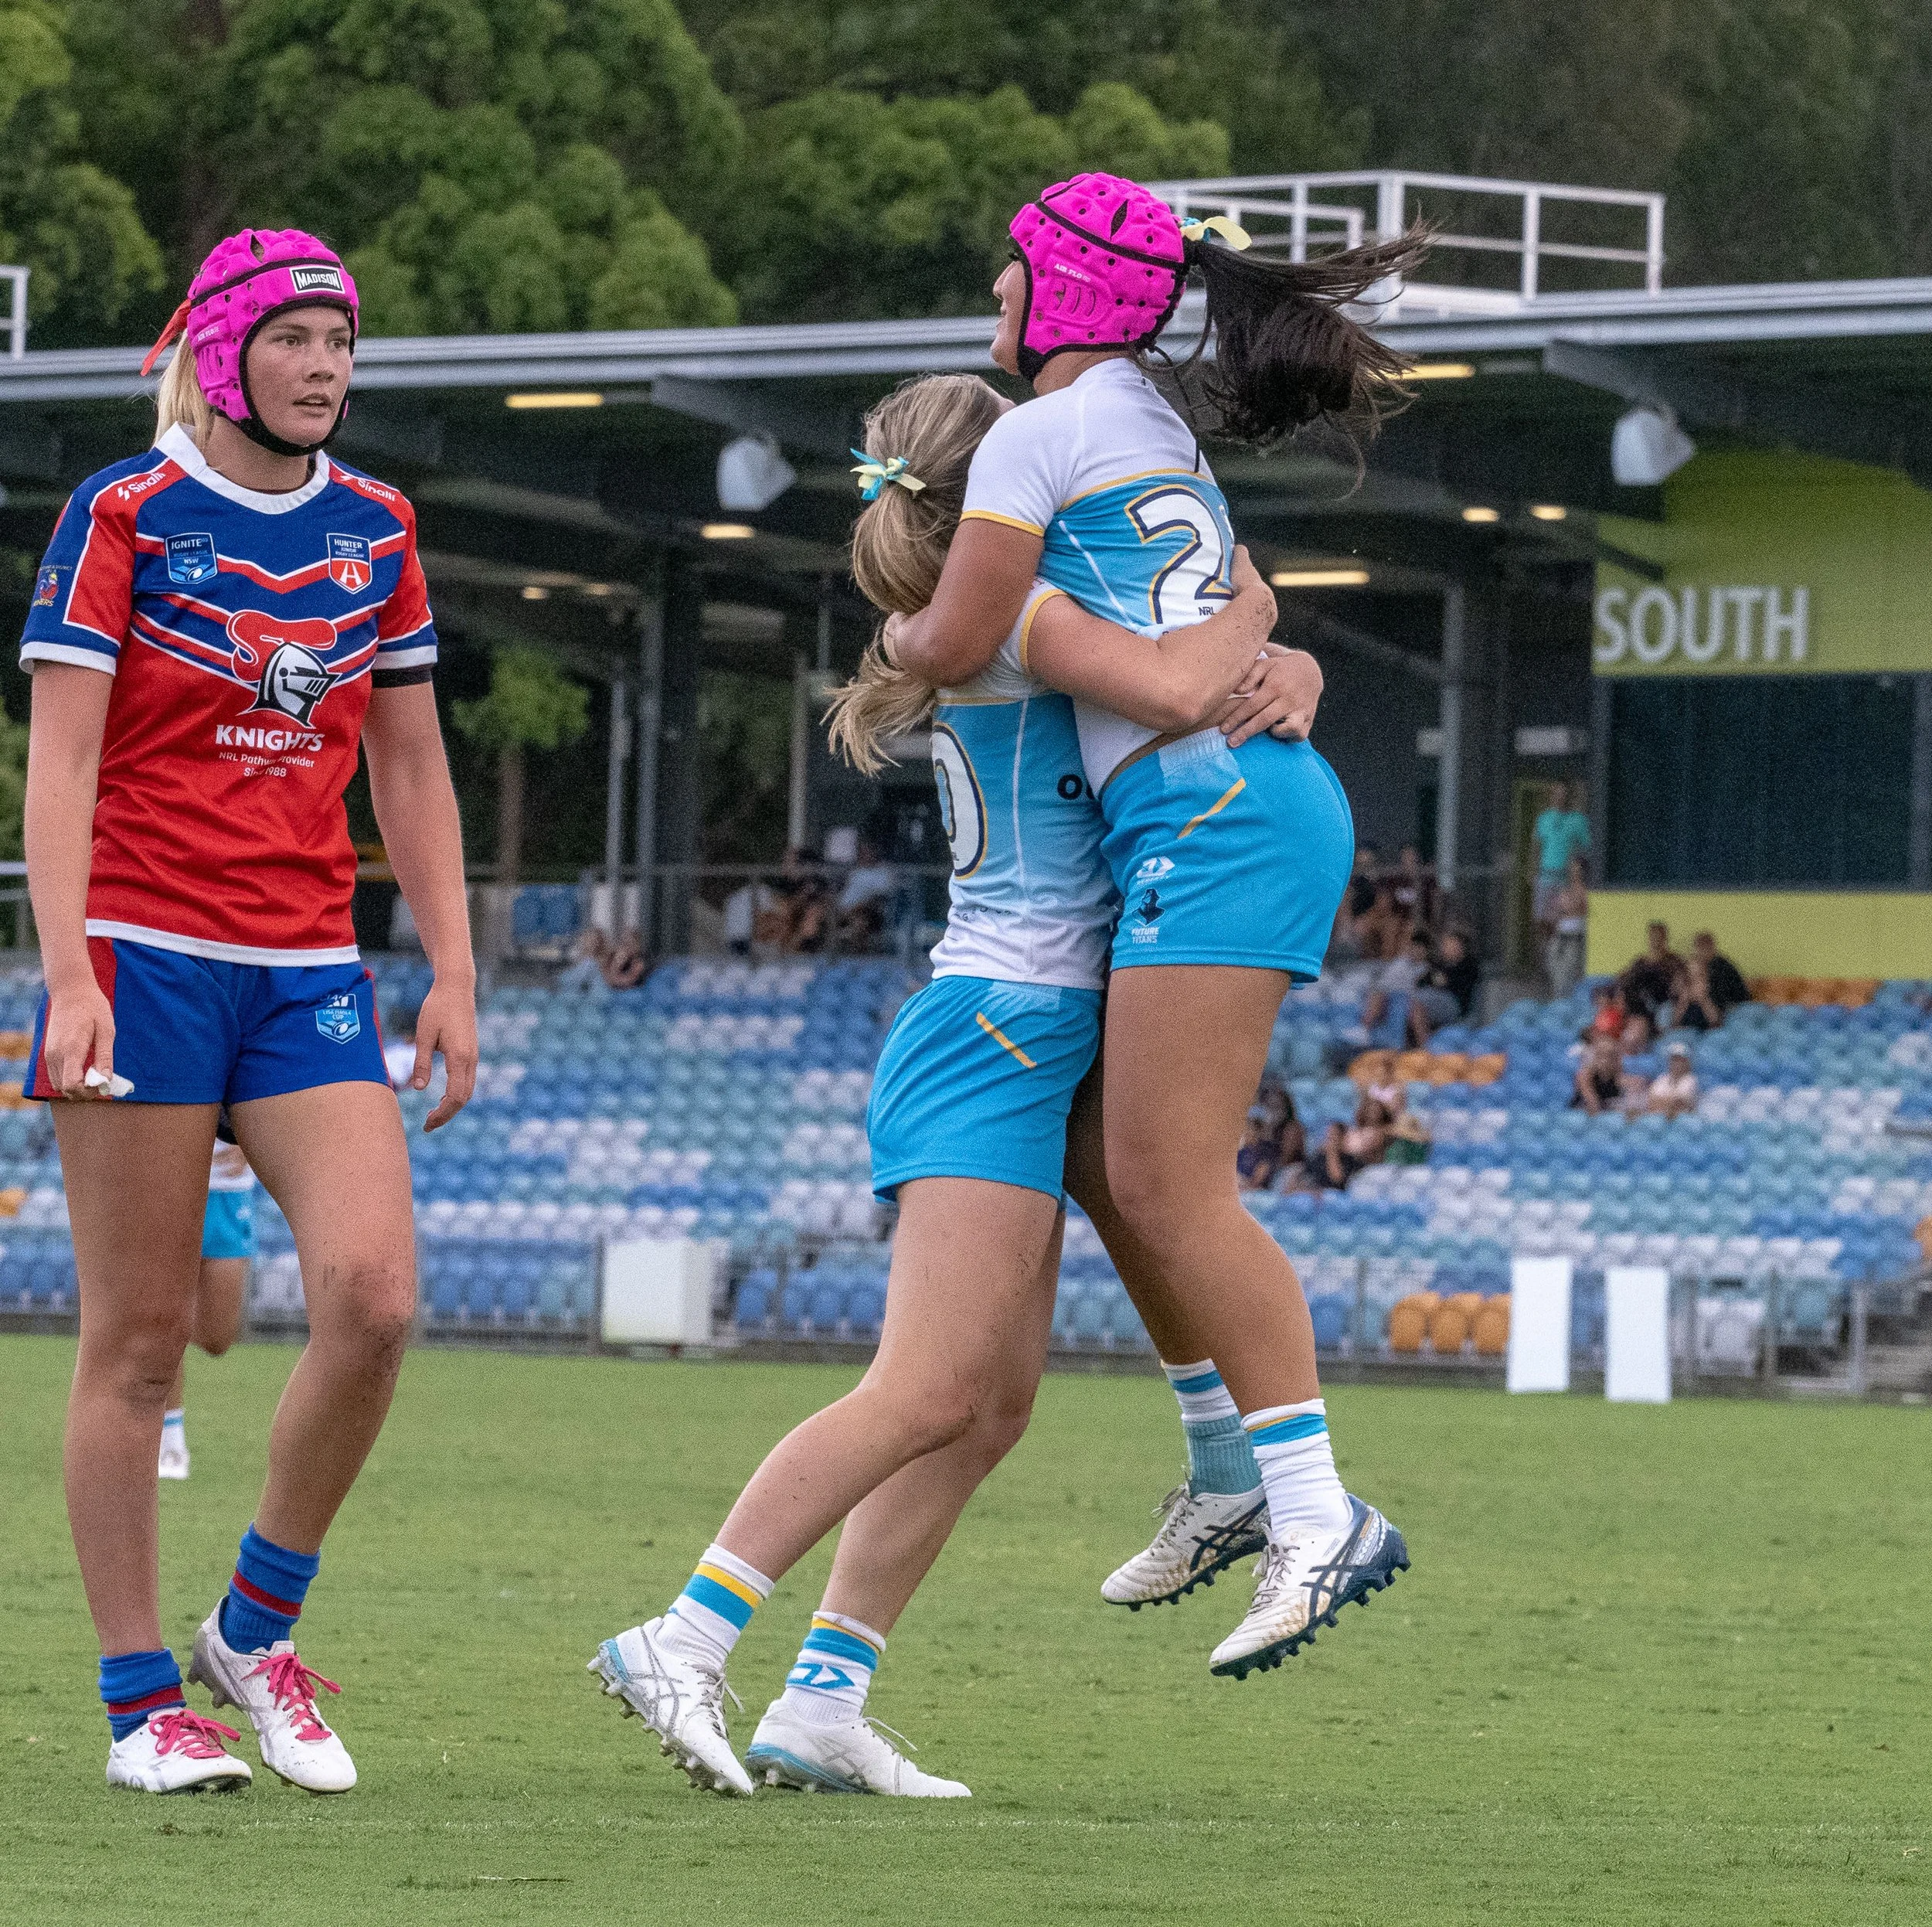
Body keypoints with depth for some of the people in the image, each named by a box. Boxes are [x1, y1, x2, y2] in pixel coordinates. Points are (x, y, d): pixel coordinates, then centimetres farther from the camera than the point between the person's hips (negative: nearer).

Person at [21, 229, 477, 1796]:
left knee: (374, 1299, -13)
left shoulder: (374, 530, 12)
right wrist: (70, 978, -17)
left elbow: (411, 770, 17)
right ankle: (143, 1699, 7)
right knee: (138, 1338, -2)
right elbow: (59, 760, -7)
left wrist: (454, 975, 10)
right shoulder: (124, 516, -3)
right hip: (145, 957, -4)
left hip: (309, 972, 4)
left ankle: (257, 1629, 6)